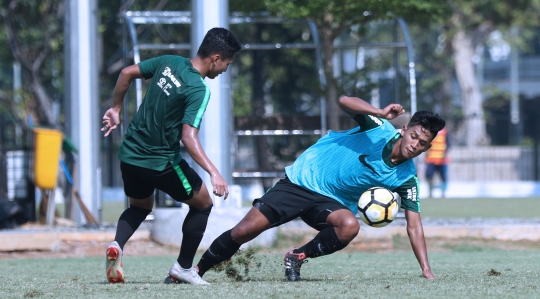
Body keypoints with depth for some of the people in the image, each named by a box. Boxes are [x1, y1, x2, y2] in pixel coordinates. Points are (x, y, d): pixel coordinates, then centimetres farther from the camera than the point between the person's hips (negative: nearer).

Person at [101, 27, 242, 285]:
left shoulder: (169, 62, 0)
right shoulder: (198, 90, -20)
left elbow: (127, 73, 9)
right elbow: (189, 137, -28)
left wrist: (115, 109, 21)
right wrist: (213, 173, -33)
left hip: (129, 154, 7)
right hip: (161, 162, -7)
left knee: (140, 206, 29)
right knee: (202, 203, 15)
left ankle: (117, 245, 0)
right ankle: (183, 267, 16)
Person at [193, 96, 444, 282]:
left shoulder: (406, 178, -7)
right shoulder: (379, 129, -14)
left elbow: (414, 224, -6)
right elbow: (345, 102, -29)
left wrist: (426, 269, -16)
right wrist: (380, 113, -46)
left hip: (332, 202, 3)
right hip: (301, 180, -2)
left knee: (349, 226, -32)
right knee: (243, 231, -12)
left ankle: (298, 257, -5)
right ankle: (197, 270, 12)